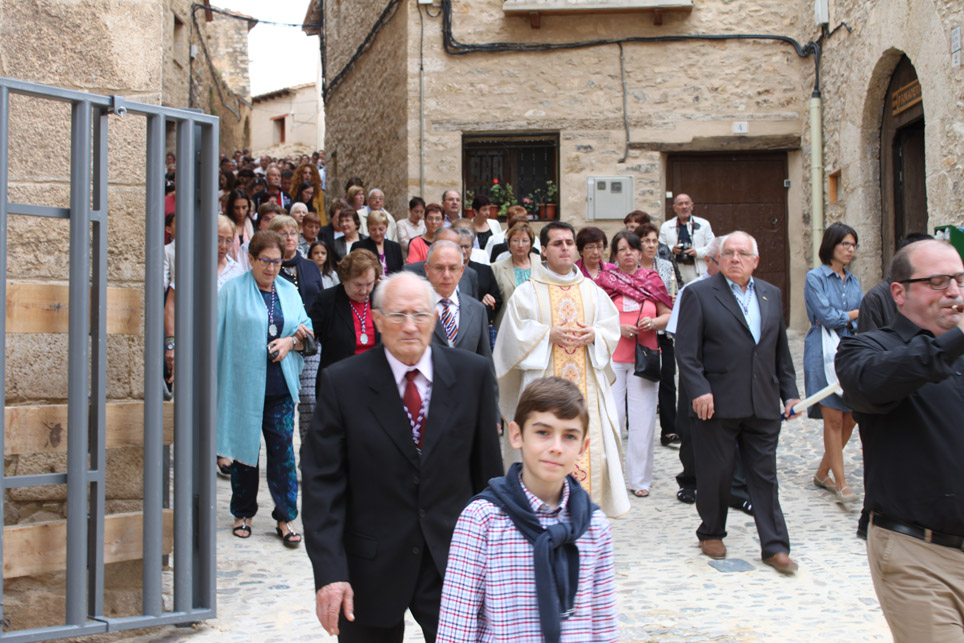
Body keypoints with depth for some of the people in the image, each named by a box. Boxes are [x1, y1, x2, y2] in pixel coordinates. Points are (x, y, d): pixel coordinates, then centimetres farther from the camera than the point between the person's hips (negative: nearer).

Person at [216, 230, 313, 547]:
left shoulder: (289, 291, 11)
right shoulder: (233, 290, 0)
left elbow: (307, 331, 13)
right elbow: (219, 333, -1)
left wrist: (291, 342, -8)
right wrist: (213, 377, -6)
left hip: (280, 386, 2)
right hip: (243, 383, -2)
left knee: (283, 448, 1)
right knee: (244, 447, 7)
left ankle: (285, 518, 9)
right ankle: (243, 514, 23)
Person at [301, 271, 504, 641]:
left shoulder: (472, 373, -3)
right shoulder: (342, 383, -8)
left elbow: (488, 467, 3)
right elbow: (322, 483, -9)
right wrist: (329, 572, -16)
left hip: (453, 558, 1)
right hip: (371, 567, 0)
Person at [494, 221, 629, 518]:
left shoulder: (593, 291, 14)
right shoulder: (527, 292, 4)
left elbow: (612, 328, 12)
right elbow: (515, 333, -2)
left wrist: (593, 335, -9)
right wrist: (549, 334, -14)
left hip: (587, 385, 3)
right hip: (544, 386, -3)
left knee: (590, 446, -2)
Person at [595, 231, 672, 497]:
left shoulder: (652, 280, 9)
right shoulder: (605, 280, 2)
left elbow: (669, 315, 13)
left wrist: (654, 322, -7)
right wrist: (617, 327, -12)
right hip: (612, 357, -2)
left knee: (642, 419, 2)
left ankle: (639, 478, 13)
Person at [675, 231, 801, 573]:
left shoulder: (772, 295, 14)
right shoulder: (699, 294, -2)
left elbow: (781, 349, 17)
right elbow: (686, 350, -7)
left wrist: (789, 391, 12)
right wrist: (699, 390, -17)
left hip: (763, 405, 4)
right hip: (718, 404, -4)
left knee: (765, 475, 7)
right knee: (715, 474, 7)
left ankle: (775, 546, 15)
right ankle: (711, 533, 27)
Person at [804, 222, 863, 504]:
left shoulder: (854, 281, 16)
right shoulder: (815, 277, -2)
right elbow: (826, 316, -11)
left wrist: (840, 319, -9)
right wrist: (855, 313, 1)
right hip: (824, 353, -6)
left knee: (850, 418, 3)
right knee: (834, 418, -8)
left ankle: (822, 473, 20)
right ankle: (840, 483, 0)